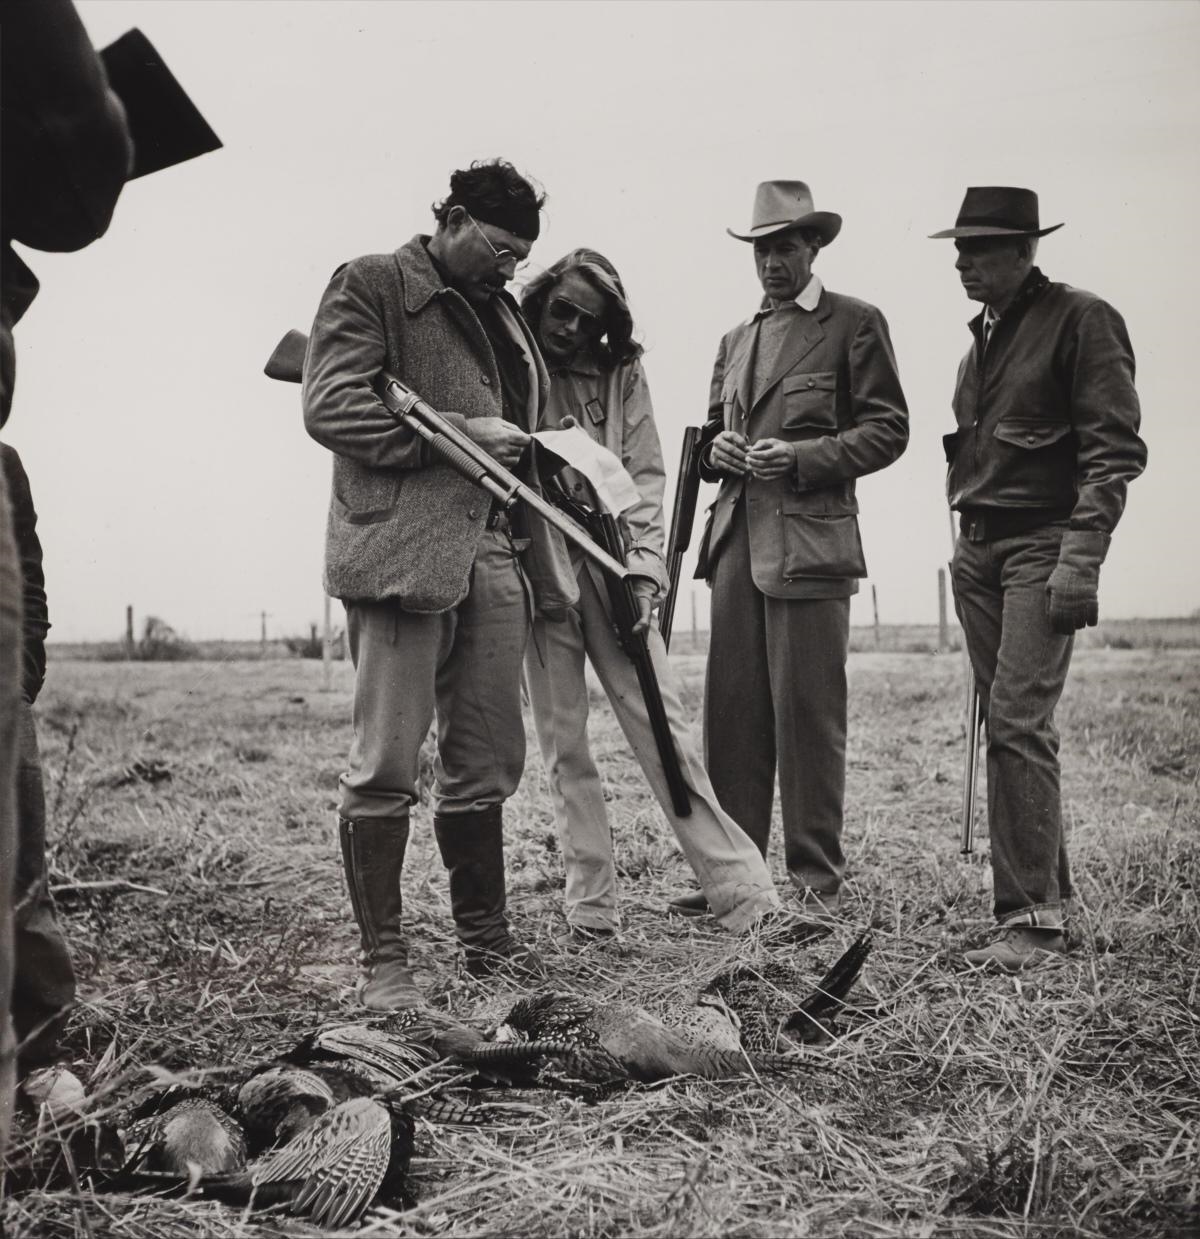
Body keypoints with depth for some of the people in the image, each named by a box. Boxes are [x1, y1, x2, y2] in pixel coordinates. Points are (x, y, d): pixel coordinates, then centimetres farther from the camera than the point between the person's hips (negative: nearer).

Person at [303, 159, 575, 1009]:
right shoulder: (372, 285, 1)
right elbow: (331, 407, -10)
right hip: (402, 547, -7)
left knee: (486, 764, 11)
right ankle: (384, 959, 3)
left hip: (496, 551, 7)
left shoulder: (505, 313, 23)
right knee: (387, 766, -5)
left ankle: (485, 935, 23)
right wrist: (459, 434, -13)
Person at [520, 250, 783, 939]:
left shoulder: (623, 376, 10)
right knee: (563, 742, 3)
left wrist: (644, 569, -6)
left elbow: (646, 475, 5)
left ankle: (741, 888, 0)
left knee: (661, 722, -4)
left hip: (611, 565, 0)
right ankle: (592, 908, 10)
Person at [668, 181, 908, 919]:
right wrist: (717, 450, 4)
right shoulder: (736, 340, 23)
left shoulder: (855, 324, 5)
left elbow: (888, 430, -1)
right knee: (732, 713, 4)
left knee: (808, 713, -4)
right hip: (736, 541, 6)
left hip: (810, 541, -5)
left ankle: (819, 878, 6)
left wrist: (803, 457, -13)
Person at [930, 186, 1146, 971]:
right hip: (977, 551, 8)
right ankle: (1052, 887, 19)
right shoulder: (984, 337, 17)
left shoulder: (1081, 321, -5)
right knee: (1008, 723, 8)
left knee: (1018, 722, -15)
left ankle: (1034, 919, -9)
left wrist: (1080, 562, -19)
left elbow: (1115, 451, -12)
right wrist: (966, 545, 16)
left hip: (1041, 546, -8)